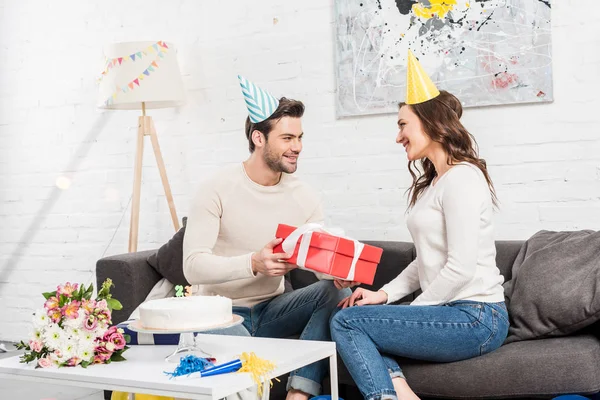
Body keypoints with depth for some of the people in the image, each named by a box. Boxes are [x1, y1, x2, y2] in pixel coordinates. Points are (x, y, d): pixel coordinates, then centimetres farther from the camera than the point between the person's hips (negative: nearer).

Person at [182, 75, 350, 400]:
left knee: (336, 291, -21)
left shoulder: (304, 197, -1)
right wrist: (253, 263, -39)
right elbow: (193, 267, -22)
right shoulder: (218, 190, -13)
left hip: (270, 310, 5)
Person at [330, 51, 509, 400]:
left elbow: (461, 268, -19)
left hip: (476, 318, -10)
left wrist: (416, 309, -9)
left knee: (346, 322, -12)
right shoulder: (432, 183, 18)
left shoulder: (461, 178, -12)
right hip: (454, 313, 10)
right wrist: (386, 294, 4)